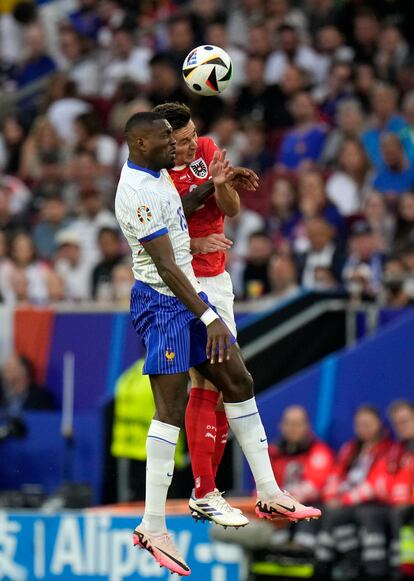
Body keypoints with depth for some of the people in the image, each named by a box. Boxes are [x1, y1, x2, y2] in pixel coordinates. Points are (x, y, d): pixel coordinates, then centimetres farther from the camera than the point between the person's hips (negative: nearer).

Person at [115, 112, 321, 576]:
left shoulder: (157, 175, 9)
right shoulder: (137, 193, -22)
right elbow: (166, 266, -26)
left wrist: (211, 184, 20)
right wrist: (208, 318, -29)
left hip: (188, 295, 10)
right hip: (162, 301, -10)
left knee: (237, 382, 12)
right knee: (171, 407, -12)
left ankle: (268, 494, 19)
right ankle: (152, 527, -11)